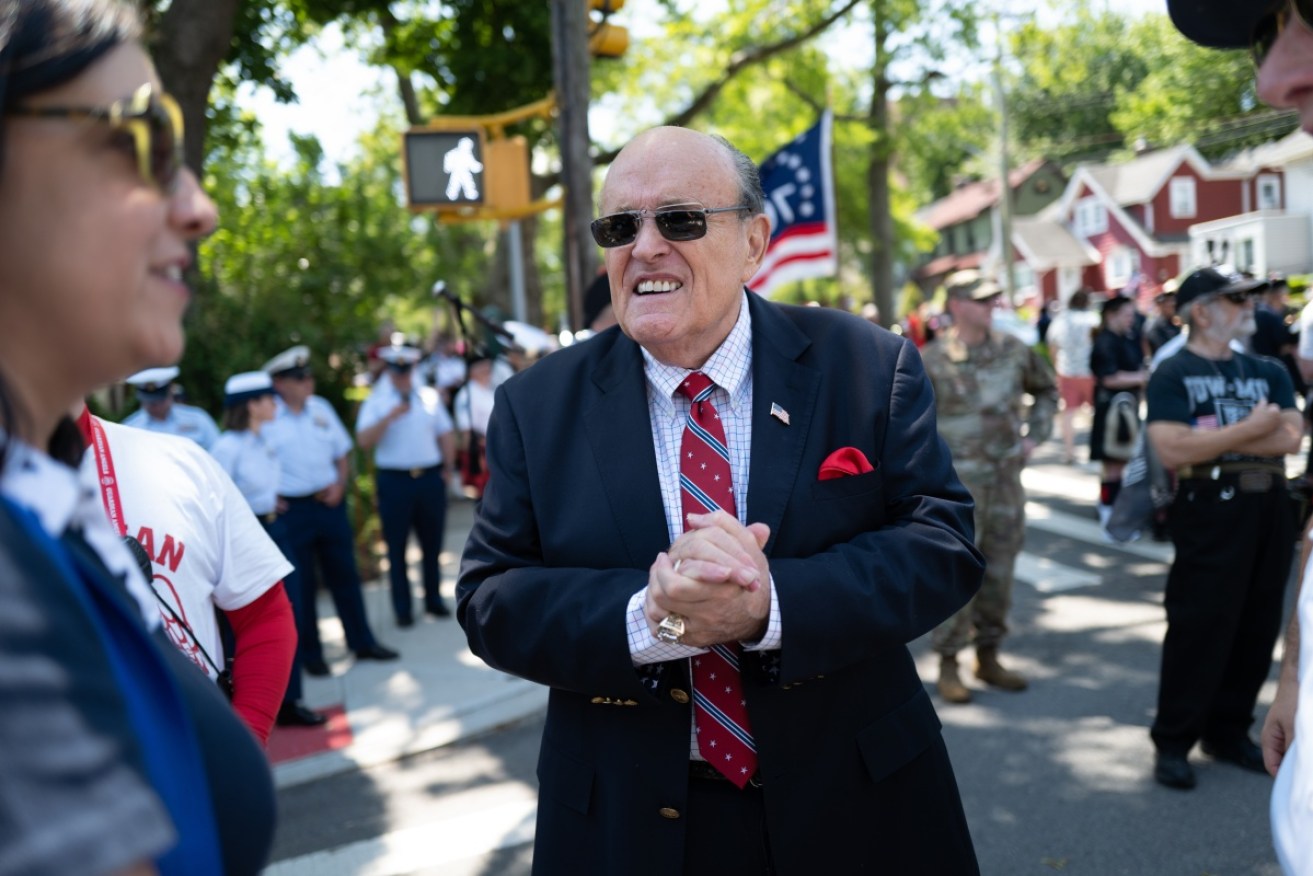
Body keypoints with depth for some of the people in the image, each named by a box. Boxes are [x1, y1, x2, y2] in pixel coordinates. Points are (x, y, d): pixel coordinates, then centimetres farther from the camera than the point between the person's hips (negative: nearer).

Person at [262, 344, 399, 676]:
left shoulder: (321, 408, 7)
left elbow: (342, 453, 13)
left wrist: (339, 484, -1)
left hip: (329, 503, 4)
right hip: (292, 509, -4)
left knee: (344, 574, 12)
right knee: (301, 583, 5)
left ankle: (362, 642, 23)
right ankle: (310, 654, 19)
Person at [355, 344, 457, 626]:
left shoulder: (429, 397, 8)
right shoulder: (376, 402, 0)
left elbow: (445, 434, 13)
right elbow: (364, 440, -12)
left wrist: (448, 468, 5)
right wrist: (390, 416, -21)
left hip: (430, 477, 2)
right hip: (394, 480, -2)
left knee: (432, 542, 11)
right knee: (396, 547, 4)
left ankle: (433, 598, 25)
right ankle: (403, 608, 13)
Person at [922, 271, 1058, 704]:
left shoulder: (1013, 349, 5)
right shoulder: (932, 359, -8)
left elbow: (1046, 388, 21)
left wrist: (1035, 434, 10)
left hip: (1006, 477, 5)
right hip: (958, 483, -5)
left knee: (999, 573, 11)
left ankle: (988, 656, 24)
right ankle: (947, 664, 9)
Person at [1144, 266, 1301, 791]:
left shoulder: (1267, 371, 12)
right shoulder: (1173, 375, -5)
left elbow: (1290, 436, -4)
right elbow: (1172, 451, -19)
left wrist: (1211, 439, -13)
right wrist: (1249, 429, -13)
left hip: (1270, 507, 6)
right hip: (1210, 509, -6)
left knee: (1257, 625, 11)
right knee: (1199, 627, -2)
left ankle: (1228, 731, 25)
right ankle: (1173, 742, 9)